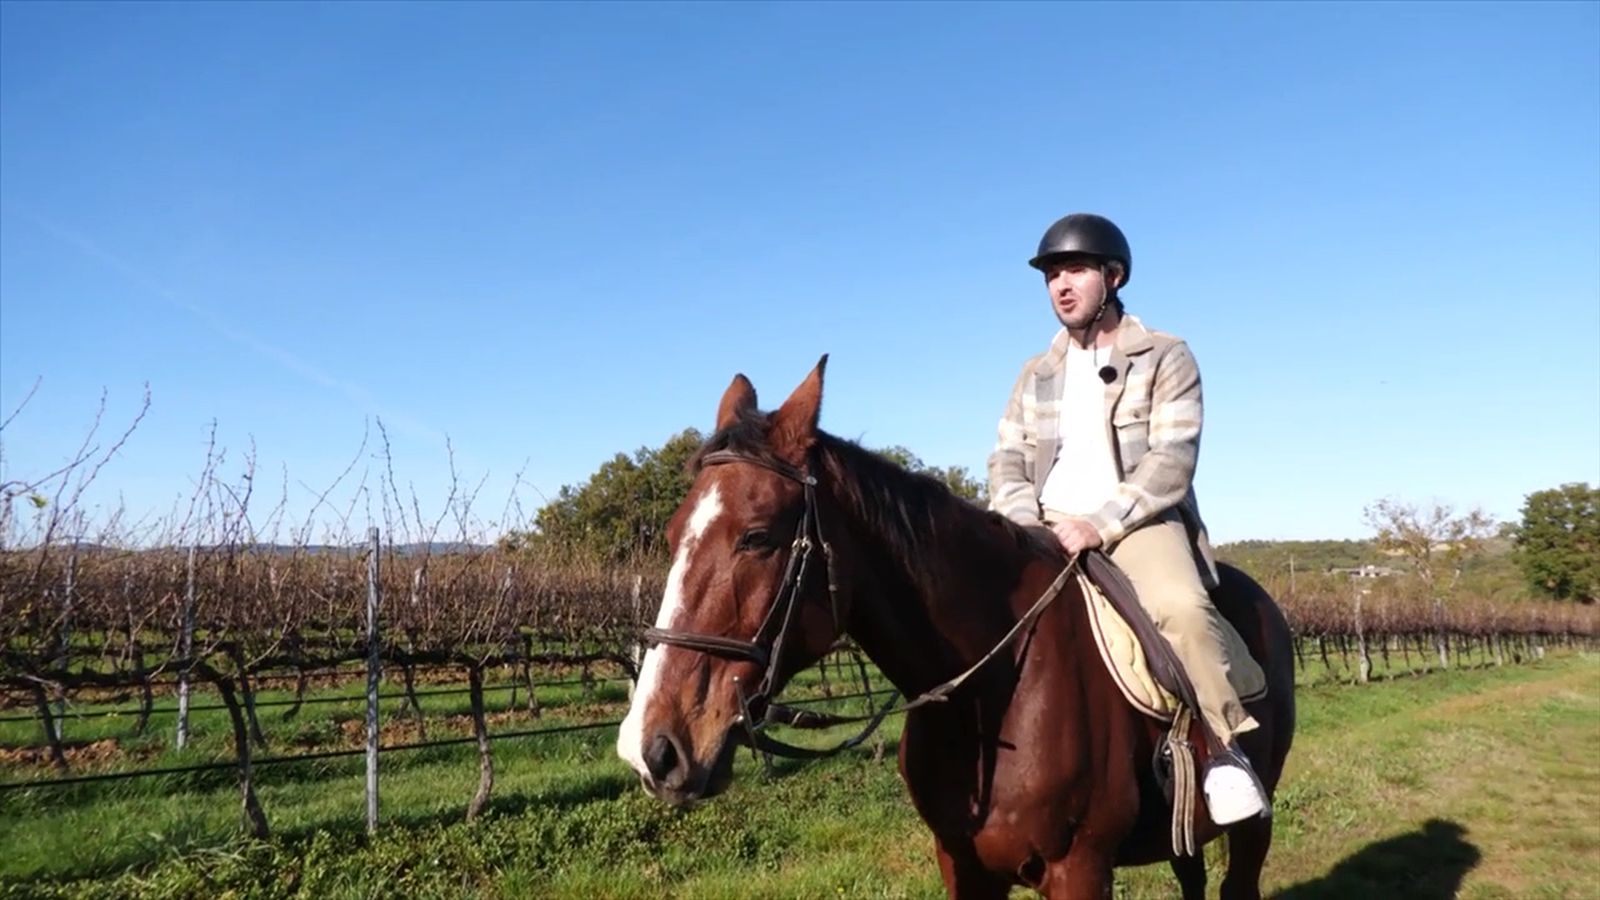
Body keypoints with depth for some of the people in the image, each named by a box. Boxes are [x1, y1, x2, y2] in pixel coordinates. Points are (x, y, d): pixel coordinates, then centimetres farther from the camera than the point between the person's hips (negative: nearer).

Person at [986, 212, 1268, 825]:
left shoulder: (1166, 358, 4)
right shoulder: (1037, 374, 19)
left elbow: (1171, 462, -9)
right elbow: (1006, 462, 12)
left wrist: (1100, 524, -21)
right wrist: (1029, 524, -9)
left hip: (1139, 525, -4)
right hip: (1048, 533, 4)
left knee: (1181, 607, -34)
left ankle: (1225, 749, -15)